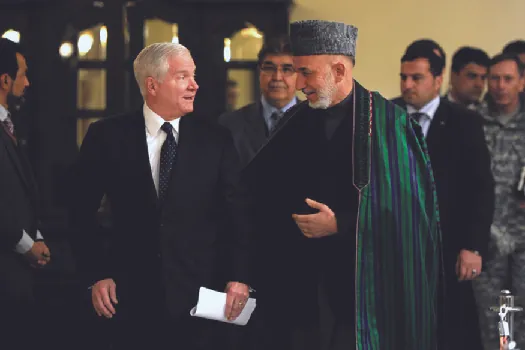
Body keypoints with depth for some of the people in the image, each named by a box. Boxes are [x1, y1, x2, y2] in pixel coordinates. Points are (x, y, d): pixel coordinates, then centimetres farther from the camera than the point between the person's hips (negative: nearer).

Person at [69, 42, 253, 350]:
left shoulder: (215, 140, 2)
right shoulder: (107, 137, 1)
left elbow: (237, 214, 3)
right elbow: (83, 212, 5)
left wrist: (239, 277, -5)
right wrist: (96, 275, -1)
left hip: (198, 297, 0)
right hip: (132, 294, 0)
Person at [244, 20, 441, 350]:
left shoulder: (388, 122, -7)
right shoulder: (295, 122, 9)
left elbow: (407, 206, -11)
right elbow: (263, 194, 12)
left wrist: (340, 224, -13)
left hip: (365, 278, -4)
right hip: (300, 279, 4)